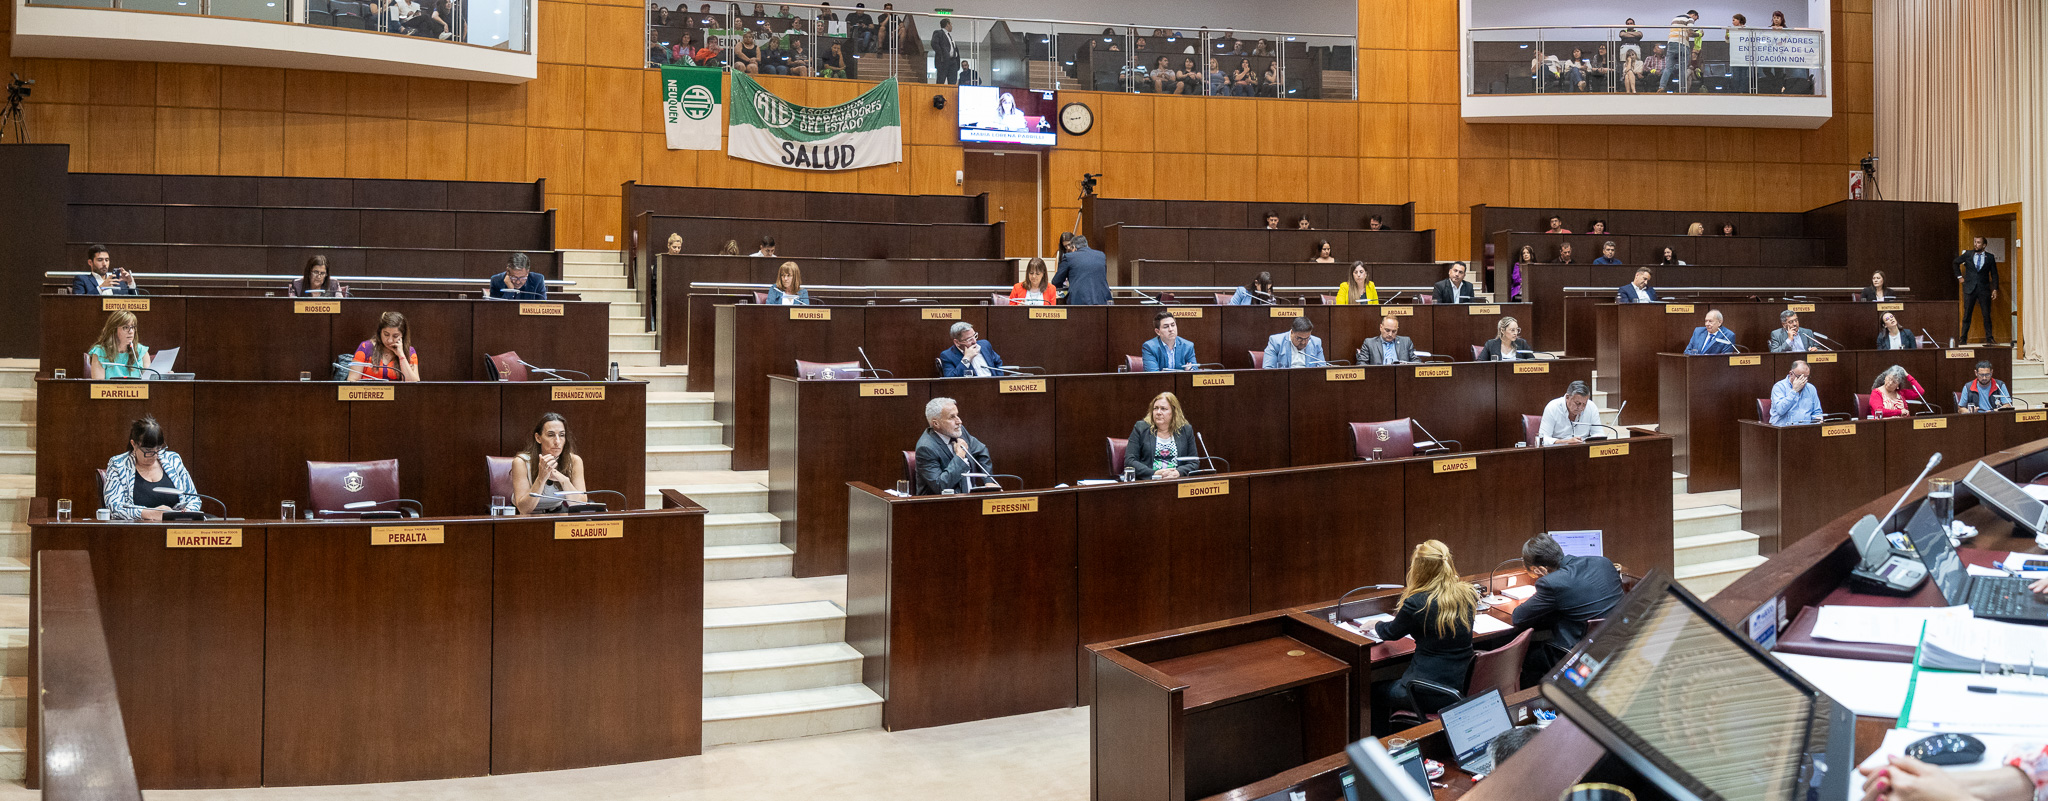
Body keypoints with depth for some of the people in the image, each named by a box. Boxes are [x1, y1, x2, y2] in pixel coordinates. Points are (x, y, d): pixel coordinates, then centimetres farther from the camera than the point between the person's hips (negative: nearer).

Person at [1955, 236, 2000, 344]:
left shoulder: (1990, 257, 4)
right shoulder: (1968, 254, 4)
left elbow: (1994, 274, 7)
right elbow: (1955, 263, 19)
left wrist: (1995, 289, 1)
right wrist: (1959, 276, 12)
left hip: (1984, 290, 0)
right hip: (1970, 289, 0)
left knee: (1987, 315, 1)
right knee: (1967, 314, 2)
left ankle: (1989, 338, 8)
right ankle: (1963, 338, 7)